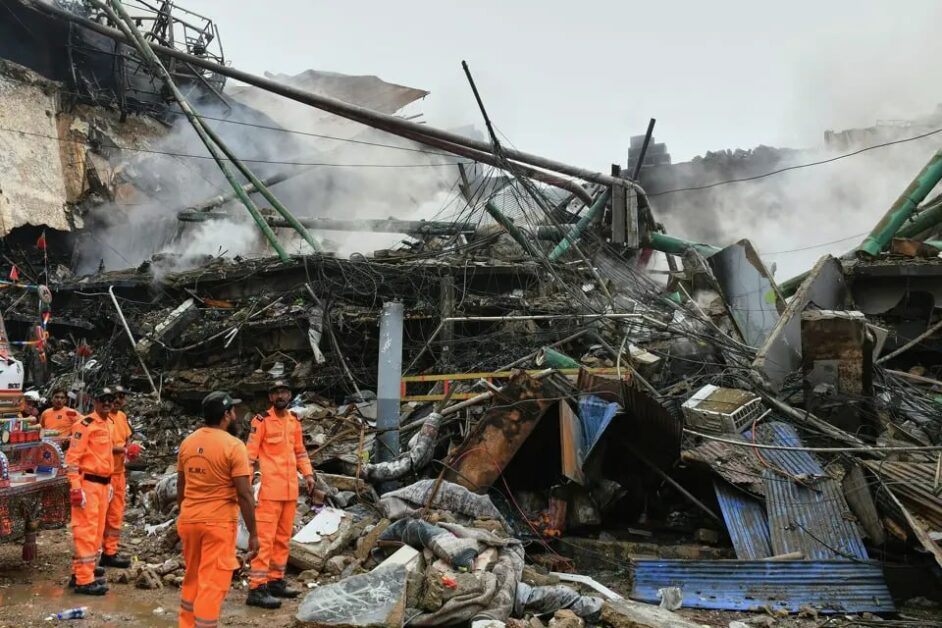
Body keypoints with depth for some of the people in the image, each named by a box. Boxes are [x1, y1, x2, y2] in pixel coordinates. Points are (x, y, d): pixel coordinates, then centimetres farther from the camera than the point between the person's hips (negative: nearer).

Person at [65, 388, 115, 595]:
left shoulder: (106, 425, 16)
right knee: (86, 530, -7)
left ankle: (81, 571, 24)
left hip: (103, 484, 9)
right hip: (88, 483, -9)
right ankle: (84, 580, -5)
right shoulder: (85, 425, -12)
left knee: (97, 530, 13)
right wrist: (75, 487, -22)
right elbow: (72, 457, -17)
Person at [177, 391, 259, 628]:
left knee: (192, 578, 21)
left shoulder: (188, 442, 5)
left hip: (188, 520, 6)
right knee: (212, 583, 2)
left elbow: (180, 486, 13)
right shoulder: (233, 446, -14)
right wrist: (253, 534, -10)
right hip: (218, 522, -6)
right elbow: (244, 495, -16)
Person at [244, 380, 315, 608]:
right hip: (269, 488, -7)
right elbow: (250, 453, -9)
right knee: (264, 538, -8)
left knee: (283, 537, 13)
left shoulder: (294, 421, 12)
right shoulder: (261, 420, -8)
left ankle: (276, 581, 23)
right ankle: (257, 589, -5)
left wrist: (308, 473, 10)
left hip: (290, 489, 7)